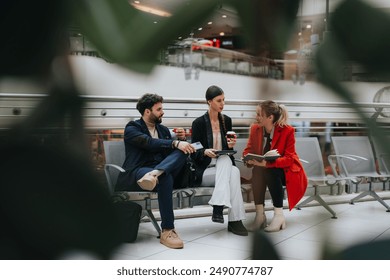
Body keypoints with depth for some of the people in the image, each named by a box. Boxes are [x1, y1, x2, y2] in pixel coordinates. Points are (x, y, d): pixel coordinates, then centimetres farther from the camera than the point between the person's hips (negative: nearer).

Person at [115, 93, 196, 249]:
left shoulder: (163, 129, 24)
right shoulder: (132, 128, 3)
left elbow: (174, 152, 20)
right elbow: (149, 143, -17)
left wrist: (181, 140, 0)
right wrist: (175, 143, -28)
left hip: (164, 169, 6)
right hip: (137, 173, -5)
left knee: (183, 151, -20)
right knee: (165, 178, -38)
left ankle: (155, 174, -48)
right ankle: (167, 231, -36)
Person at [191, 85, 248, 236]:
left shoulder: (226, 120, 10)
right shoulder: (199, 123, -4)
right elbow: (194, 153, -3)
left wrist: (230, 145, -6)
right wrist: (205, 152, -25)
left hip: (225, 165, 4)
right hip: (205, 170, -4)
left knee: (225, 160, -33)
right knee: (234, 172, -31)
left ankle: (218, 207, -37)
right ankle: (234, 220, -33)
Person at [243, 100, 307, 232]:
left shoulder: (287, 130, -16)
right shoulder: (255, 128, -3)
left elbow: (289, 158, -21)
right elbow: (248, 150, 1)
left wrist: (267, 163, -37)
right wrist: (249, 159, -26)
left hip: (287, 171, -4)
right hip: (265, 170, 4)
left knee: (271, 172, -36)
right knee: (256, 171, -30)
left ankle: (279, 215, -27)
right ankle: (260, 214, -27)